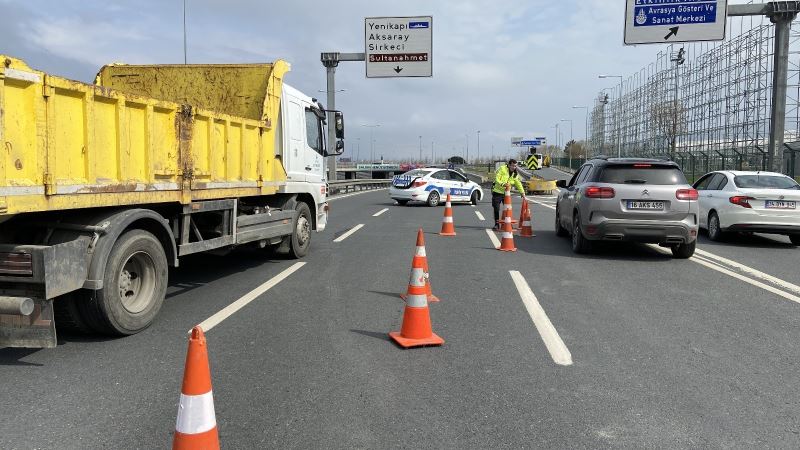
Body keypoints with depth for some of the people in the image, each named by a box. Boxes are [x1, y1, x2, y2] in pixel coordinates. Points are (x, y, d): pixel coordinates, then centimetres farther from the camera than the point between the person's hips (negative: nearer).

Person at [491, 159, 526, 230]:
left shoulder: (515, 174, 5)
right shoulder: (502, 169, -14)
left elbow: (518, 183, 8)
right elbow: (496, 179, -20)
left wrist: (522, 192, -1)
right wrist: (502, 184, -37)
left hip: (506, 192, 5)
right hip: (497, 191, -4)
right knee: (496, 209, -2)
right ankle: (497, 224, 8)